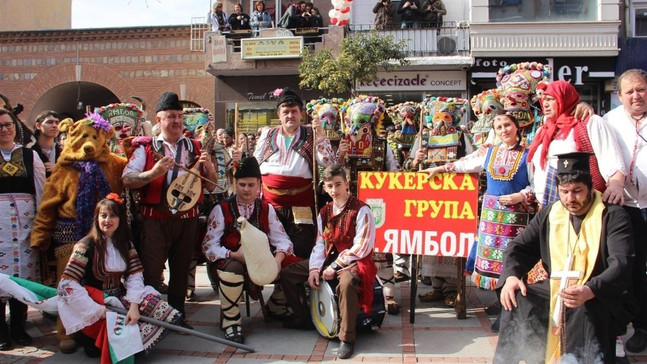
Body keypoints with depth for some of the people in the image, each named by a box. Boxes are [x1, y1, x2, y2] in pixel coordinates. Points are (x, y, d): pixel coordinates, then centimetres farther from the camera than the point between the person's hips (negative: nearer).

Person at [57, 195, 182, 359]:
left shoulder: (125, 244, 7)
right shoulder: (87, 246, -11)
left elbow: (135, 275, -3)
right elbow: (66, 285, -18)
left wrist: (134, 305, -22)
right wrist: (99, 311, -22)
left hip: (121, 300, 5)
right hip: (96, 301, -5)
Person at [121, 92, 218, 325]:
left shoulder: (195, 148, 11)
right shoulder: (146, 148, 3)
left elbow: (211, 186, 12)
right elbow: (127, 180, -7)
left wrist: (208, 167, -8)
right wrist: (154, 173, -21)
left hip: (187, 217, 3)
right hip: (155, 219, -3)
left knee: (181, 269, 12)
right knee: (151, 271, -2)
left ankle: (177, 315, 25)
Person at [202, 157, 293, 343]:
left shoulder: (266, 209, 7)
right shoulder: (221, 209, -3)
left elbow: (282, 240, 1)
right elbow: (209, 246, -9)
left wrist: (277, 259, -21)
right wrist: (233, 255, -26)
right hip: (228, 260, -3)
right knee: (233, 268, -38)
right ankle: (231, 321, -18)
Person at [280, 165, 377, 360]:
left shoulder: (361, 210, -15)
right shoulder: (324, 212, 7)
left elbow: (361, 248, -19)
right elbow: (320, 244, 7)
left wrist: (334, 267, -18)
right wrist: (314, 269, -8)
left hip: (354, 261, -7)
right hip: (330, 258, 8)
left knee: (346, 283, -42)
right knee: (287, 273, 3)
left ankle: (347, 338, -26)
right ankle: (302, 318, 19)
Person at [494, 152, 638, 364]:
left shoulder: (613, 217, -6)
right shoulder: (549, 214, 9)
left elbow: (621, 264, -20)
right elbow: (519, 247, 7)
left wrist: (590, 291, -39)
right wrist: (511, 275, -16)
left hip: (602, 297, -4)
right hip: (557, 291, 4)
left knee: (586, 309, -37)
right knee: (517, 298, -21)